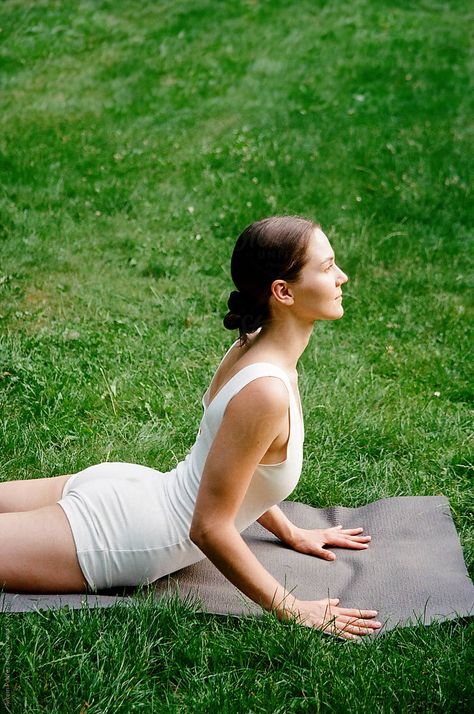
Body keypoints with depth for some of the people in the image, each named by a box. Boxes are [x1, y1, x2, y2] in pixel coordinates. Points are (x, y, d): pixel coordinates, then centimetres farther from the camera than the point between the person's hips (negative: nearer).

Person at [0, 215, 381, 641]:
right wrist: (292, 610, -17)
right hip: (114, 540, -9)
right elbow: (209, 528, -25)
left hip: (129, 485, 9)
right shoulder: (266, 390, -28)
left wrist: (290, 533, 19)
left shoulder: (255, 347, 0)